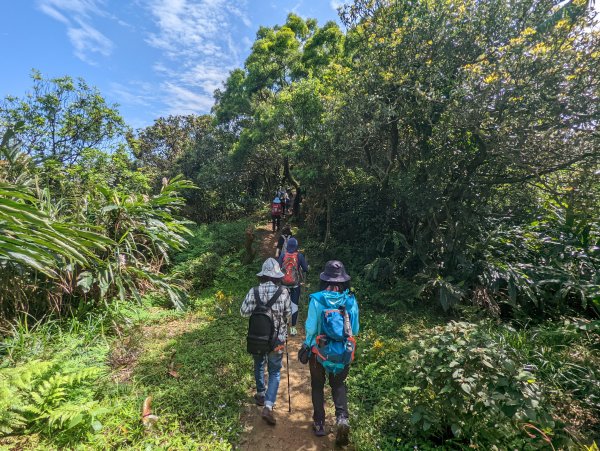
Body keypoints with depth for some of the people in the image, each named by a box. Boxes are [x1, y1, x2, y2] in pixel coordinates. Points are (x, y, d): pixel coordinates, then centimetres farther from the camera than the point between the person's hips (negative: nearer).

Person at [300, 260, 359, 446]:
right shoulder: (351, 301, -11)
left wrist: (306, 345, 4)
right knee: (339, 385, 24)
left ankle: (320, 424, 32)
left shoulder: (317, 299, -19)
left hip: (319, 352, -1)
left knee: (317, 387, 21)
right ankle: (342, 418, 7)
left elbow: (310, 328, -14)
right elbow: (355, 330, -2)